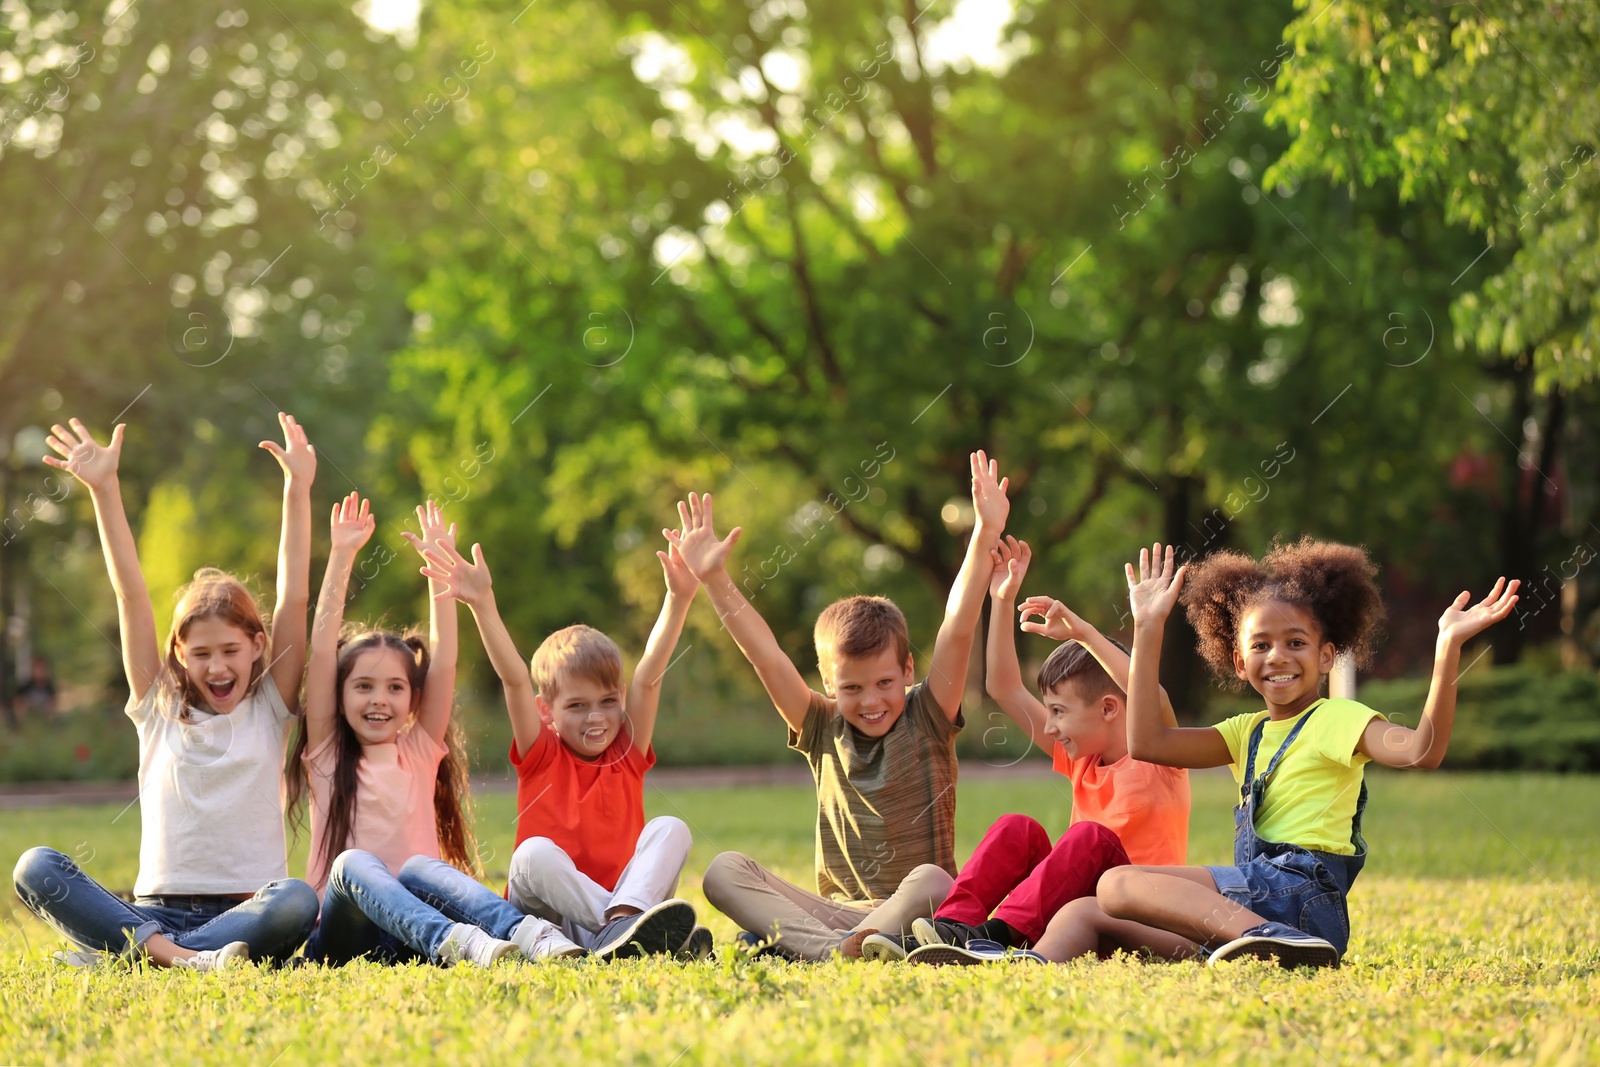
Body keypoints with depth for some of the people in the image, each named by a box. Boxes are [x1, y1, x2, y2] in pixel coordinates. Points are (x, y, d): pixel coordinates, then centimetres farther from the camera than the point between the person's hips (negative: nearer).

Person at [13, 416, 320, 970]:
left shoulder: (269, 709, 11)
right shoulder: (158, 709, 13)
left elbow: (293, 600, 3)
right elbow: (131, 595, 7)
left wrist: (298, 490, -4)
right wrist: (104, 490, 3)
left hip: (244, 917, -1)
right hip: (157, 909, 1)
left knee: (297, 902, -36)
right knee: (35, 868, -22)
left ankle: (118, 950, -29)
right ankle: (180, 955, -36)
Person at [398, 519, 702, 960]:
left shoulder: (627, 754, 11)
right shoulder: (541, 757, 6)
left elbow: (648, 678, -2)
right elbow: (515, 680, -8)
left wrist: (679, 599, -15)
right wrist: (483, 607, -22)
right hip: (552, 919, -2)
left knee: (670, 828, -20)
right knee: (535, 852, -31)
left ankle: (624, 925, -47)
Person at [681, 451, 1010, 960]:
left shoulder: (926, 720, 4)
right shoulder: (825, 732, 11)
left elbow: (957, 630, -6)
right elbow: (766, 657, 4)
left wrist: (984, 537, -16)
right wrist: (715, 579, -4)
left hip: (913, 912, -3)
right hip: (836, 912, 3)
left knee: (931, 881, -38)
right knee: (724, 870, -19)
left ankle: (791, 943, -42)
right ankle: (829, 948, -43)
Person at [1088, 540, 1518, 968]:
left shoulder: (1336, 719, -1)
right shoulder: (1249, 732, 21)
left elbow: (1421, 750, -21)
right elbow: (1147, 743, 11)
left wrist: (1449, 647, -30)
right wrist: (1148, 627, 13)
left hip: (1302, 892, -8)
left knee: (1119, 884, -19)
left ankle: (1270, 936, -38)